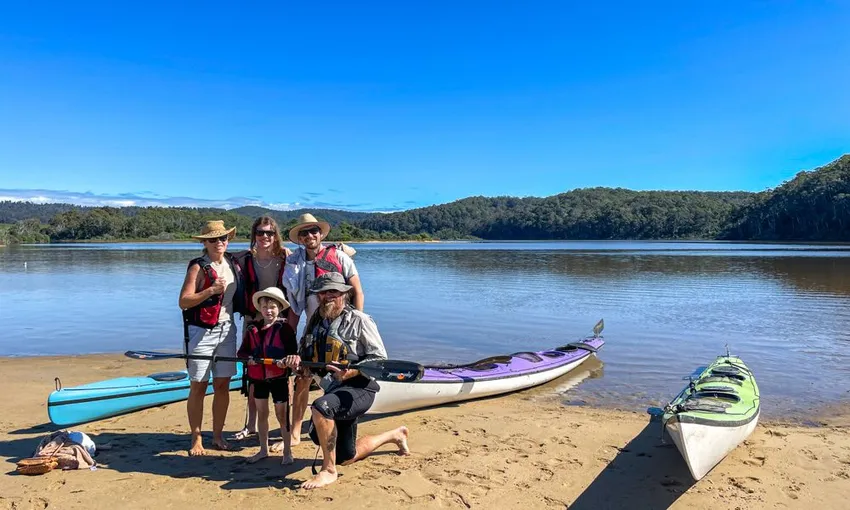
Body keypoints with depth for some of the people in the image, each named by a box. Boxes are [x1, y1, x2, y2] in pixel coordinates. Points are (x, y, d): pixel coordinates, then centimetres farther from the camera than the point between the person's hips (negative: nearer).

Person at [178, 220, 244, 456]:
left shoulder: (233, 264, 8)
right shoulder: (198, 267, -9)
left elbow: (240, 295, 22)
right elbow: (183, 302, -16)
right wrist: (211, 290, -25)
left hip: (227, 330, 5)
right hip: (201, 332, -5)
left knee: (223, 385, 8)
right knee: (198, 386, 2)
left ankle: (217, 436, 20)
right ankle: (196, 439, 14)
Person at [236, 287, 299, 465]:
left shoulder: (285, 328, -8)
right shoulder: (252, 329, 4)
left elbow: (293, 352, -11)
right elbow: (241, 352, 5)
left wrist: (286, 361, -31)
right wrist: (248, 358, -16)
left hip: (279, 378, -4)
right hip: (259, 378, 4)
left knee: (282, 415, 3)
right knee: (261, 414, 15)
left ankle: (287, 451, 16)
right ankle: (263, 450, 30)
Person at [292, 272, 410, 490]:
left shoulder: (359, 321, -12)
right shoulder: (315, 321, 7)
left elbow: (380, 358, -12)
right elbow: (304, 351, 16)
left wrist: (353, 371, -29)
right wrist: (298, 359, -9)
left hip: (359, 388, -8)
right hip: (333, 390, 8)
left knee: (320, 407, -36)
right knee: (346, 457, 14)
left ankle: (328, 471, -18)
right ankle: (395, 435, 38)